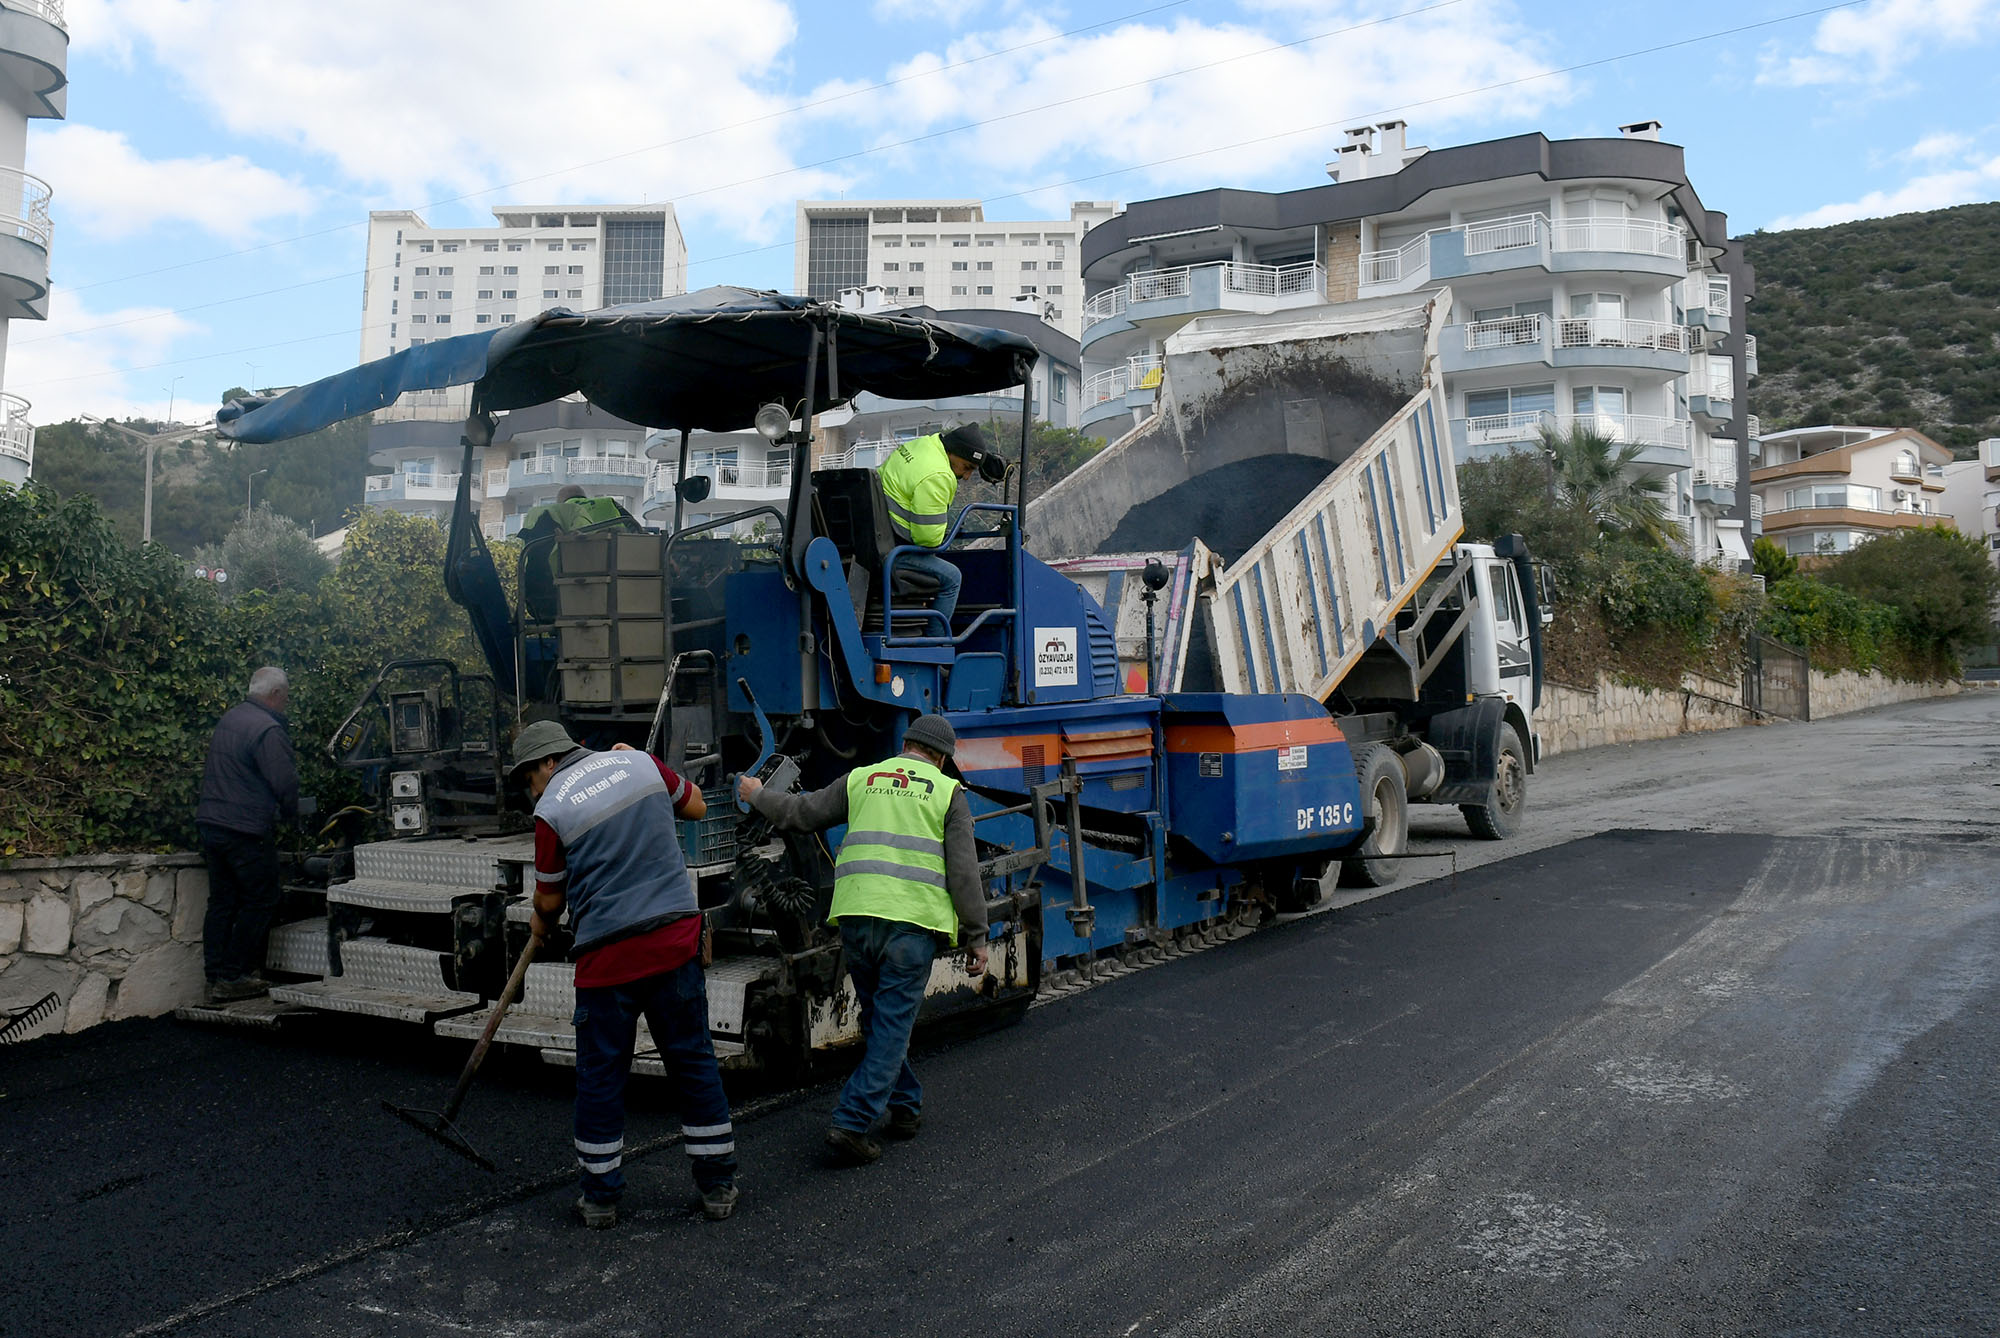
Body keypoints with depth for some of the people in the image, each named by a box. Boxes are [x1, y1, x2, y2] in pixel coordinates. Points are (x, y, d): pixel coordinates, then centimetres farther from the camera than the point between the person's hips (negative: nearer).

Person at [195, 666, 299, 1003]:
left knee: (222, 901, 13)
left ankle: (216, 976, 15)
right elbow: (285, 782, -18)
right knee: (260, 902, 2)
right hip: (247, 830, -9)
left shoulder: (228, 719, 13)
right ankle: (232, 978, 2)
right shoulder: (268, 729, -17)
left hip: (211, 823, 9)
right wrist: (290, 812, 2)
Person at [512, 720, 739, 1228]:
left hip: (608, 955, -3)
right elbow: (696, 805, 19)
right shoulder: (639, 763, 4)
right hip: (675, 940, 3)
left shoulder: (551, 809, -5)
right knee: (693, 1062, 11)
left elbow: (550, 899, 4)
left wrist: (540, 924, 28)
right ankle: (718, 1186, 19)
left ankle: (600, 1197, 21)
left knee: (600, 1075, 12)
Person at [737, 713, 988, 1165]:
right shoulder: (947, 792, 8)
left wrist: (757, 795, 40)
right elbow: (964, 871, 2)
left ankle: (905, 1107, 29)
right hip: (912, 922, -3)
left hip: (856, 915, 3)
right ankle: (851, 1124, -7)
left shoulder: (861, 779, 15)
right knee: (892, 1023, 0)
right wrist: (976, 937, 6)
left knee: (879, 1018, 19)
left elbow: (799, 812, 21)